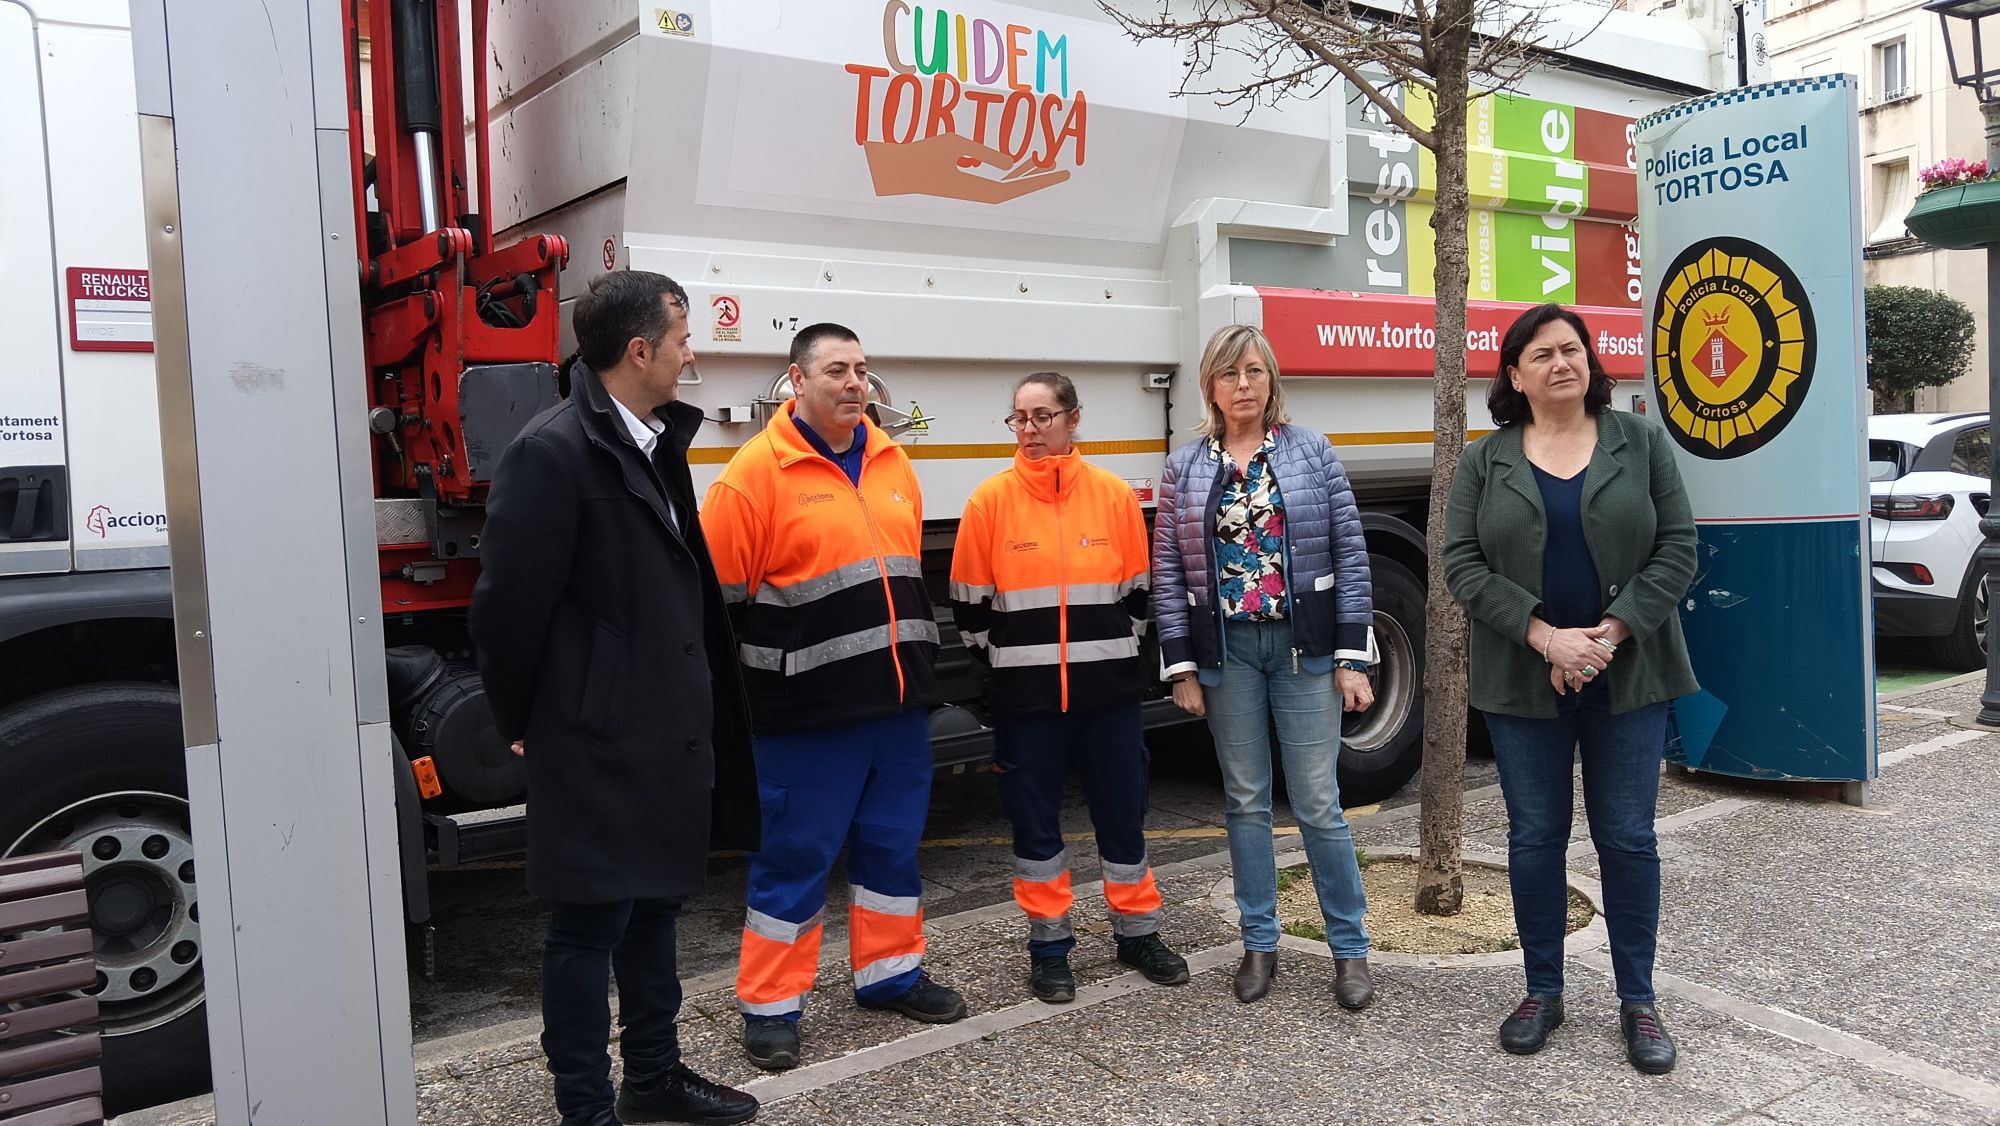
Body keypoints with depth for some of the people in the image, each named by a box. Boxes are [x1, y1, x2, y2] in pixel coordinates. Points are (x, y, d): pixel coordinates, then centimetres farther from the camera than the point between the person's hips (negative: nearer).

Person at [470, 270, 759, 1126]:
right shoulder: (553, 451, -17)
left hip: (667, 733, 9)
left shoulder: (657, 442, 10)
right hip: (595, 743, -9)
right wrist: (522, 725, -4)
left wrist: (695, 710, 15)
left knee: (654, 904, 20)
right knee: (590, 925, 4)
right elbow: (510, 603, -16)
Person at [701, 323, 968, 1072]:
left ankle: (889, 974, 33)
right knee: (796, 856, 3)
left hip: (899, 701, 6)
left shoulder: (891, 462, 10)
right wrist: (752, 683, -8)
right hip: (810, 712, -6)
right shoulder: (758, 471, -10)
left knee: (893, 844, 16)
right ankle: (770, 1007, 17)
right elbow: (719, 595, -10)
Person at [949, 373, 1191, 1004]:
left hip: (1109, 691, 1)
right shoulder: (991, 501, -3)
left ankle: (1137, 932, 28)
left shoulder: (1115, 496, 1)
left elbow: (1136, 594, 9)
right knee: (1035, 821, 8)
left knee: (1122, 812, 11)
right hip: (1024, 696, -1)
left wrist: (1114, 660, 7)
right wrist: (1001, 669, 6)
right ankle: (1049, 945, 22)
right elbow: (970, 605, 3)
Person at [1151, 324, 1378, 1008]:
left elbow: (1349, 554, -1)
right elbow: (1167, 573, 3)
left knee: (1318, 804, 1)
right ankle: (1259, 944, 23)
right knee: (1246, 801, 10)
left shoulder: (1312, 452, 1)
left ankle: (1350, 948, 17)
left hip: (1305, 648, -1)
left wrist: (1352, 657, -6)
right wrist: (1182, 668, -2)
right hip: (1226, 651, 2)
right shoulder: (1184, 469, 4)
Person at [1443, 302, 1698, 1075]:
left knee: (1627, 837, 5)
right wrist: (1545, 636, -16)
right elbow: (1463, 564, -5)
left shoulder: (1641, 442, 3)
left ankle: (1638, 1001, 20)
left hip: (1628, 677, 0)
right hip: (1523, 683, 0)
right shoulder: (1484, 462, 3)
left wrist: (1611, 634, -15)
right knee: (1535, 837, 8)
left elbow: (1676, 549, -2)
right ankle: (1542, 992, 23)